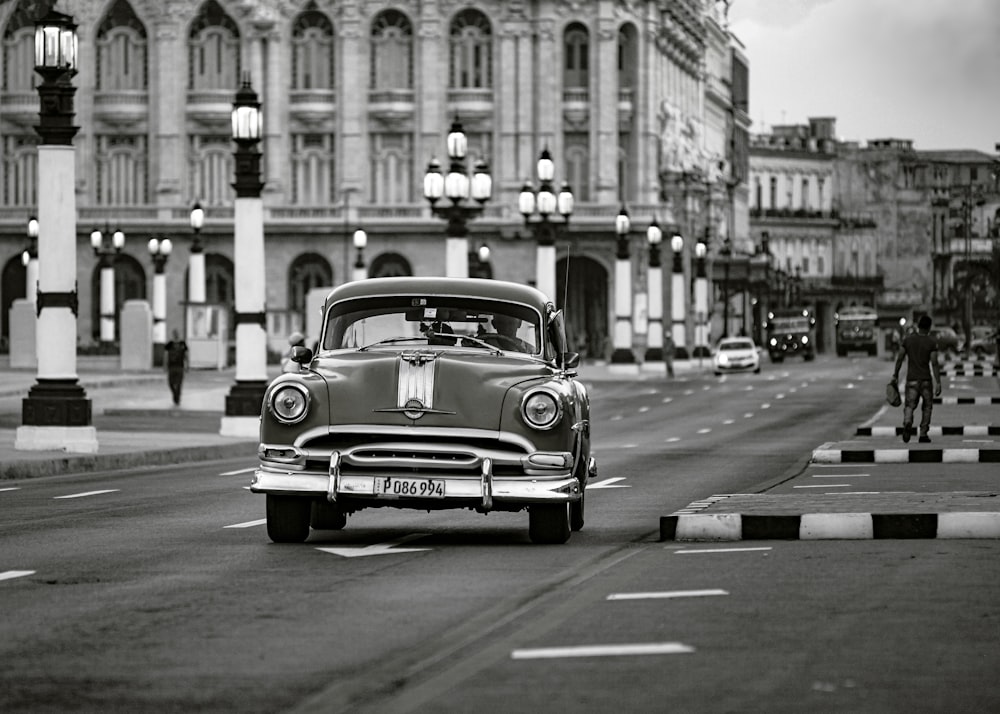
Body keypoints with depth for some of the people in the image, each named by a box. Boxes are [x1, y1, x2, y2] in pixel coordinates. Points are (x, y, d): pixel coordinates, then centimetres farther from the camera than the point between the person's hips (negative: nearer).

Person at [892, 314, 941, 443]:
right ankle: (923, 435, 13)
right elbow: (934, 364, -9)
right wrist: (938, 383, -7)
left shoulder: (907, 339, 1)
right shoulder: (932, 342, -6)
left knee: (909, 405, 0)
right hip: (926, 379, -1)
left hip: (912, 379, 1)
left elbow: (899, 358, 3)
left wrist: (895, 375, 15)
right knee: (927, 406, 14)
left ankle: (907, 423, -33)